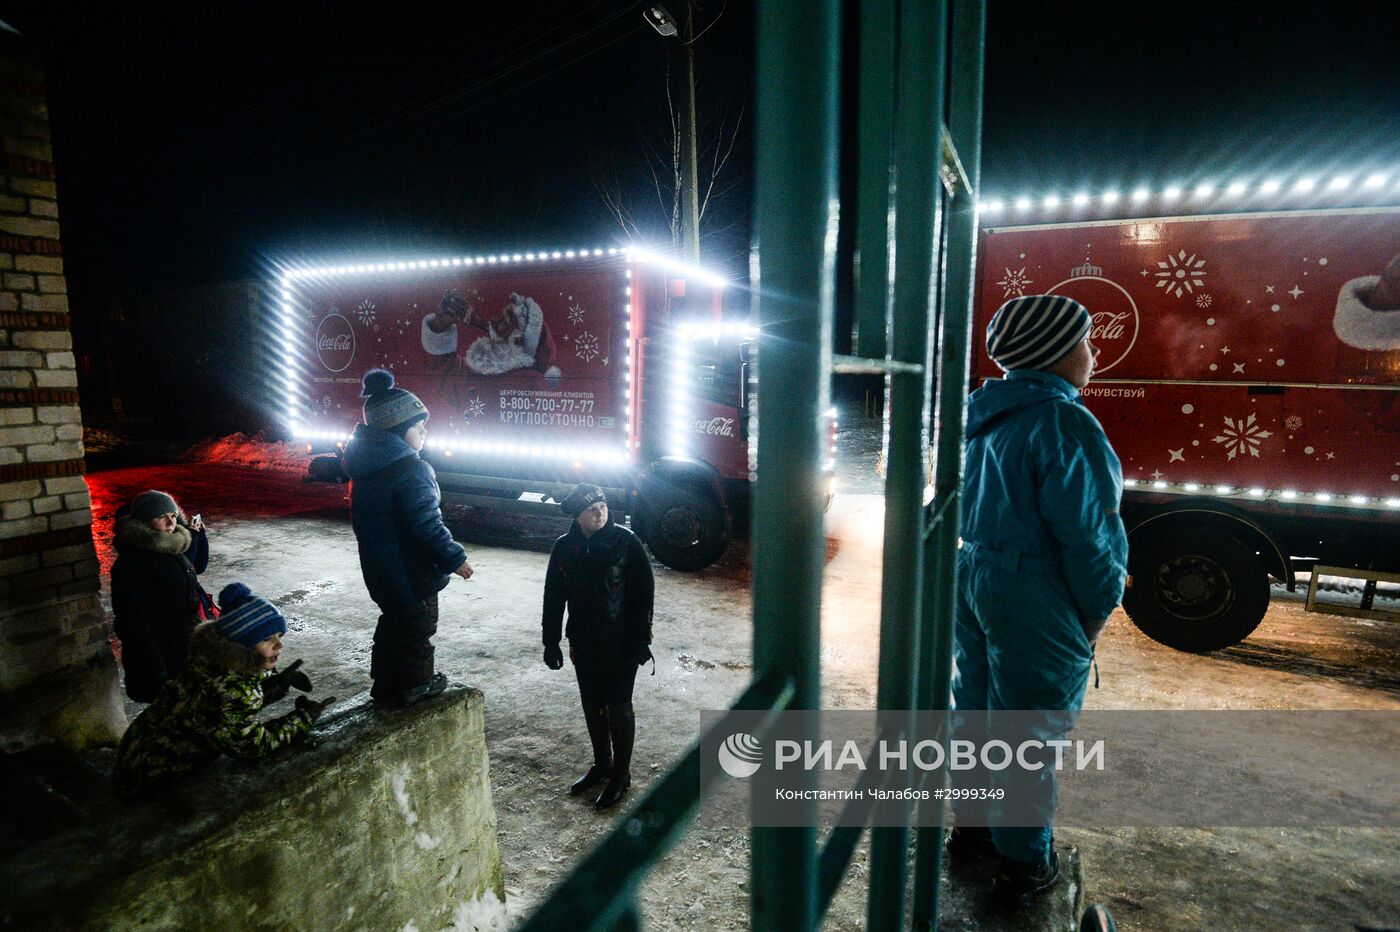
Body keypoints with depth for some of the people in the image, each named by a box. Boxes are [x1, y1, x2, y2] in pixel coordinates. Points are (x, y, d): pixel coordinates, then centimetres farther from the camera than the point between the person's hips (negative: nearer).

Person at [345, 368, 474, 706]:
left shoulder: (366, 464, 3)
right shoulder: (411, 470, -27)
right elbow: (428, 526, -27)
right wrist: (455, 559, -15)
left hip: (380, 569, 9)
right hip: (411, 572, -9)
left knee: (393, 622, 23)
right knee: (417, 628, 10)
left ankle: (385, 685, 35)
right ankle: (416, 686, 24)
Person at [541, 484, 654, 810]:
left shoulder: (625, 542, -14)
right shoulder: (564, 548, -4)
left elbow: (643, 592, -11)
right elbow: (554, 597, 4)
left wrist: (642, 640, -12)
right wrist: (551, 641, 5)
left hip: (621, 643, -4)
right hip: (583, 644, 4)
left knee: (619, 708, 8)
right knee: (592, 706, 18)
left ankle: (621, 774, 27)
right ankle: (602, 764, 39)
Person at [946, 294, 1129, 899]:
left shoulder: (987, 414, 9)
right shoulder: (1064, 422, -18)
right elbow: (1089, 530, -18)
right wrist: (1099, 609, -5)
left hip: (972, 581, 8)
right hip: (1034, 604, -8)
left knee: (976, 709, 20)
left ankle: (971, 826, 38)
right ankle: (1024, 862, 25)